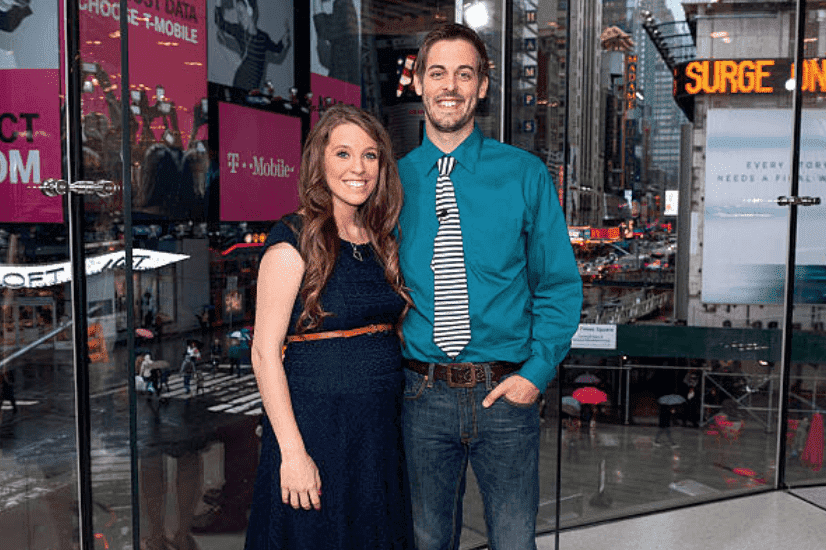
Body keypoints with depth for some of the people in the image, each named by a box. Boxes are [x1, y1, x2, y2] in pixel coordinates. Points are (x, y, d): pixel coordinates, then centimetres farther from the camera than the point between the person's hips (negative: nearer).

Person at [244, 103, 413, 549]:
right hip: (314, 426, -6)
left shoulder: (382, 240, 8)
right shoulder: (293, 241, -11)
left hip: (381, 428, 6)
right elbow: (265, 352, -14)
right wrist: (293, 451, -18)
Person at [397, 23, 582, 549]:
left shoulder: (525, 175, -2)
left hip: (507, 390, -1)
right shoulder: (394, 180, 2)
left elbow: (560, 283, 0)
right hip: (423, 392, 1)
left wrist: (537, 371, -10)